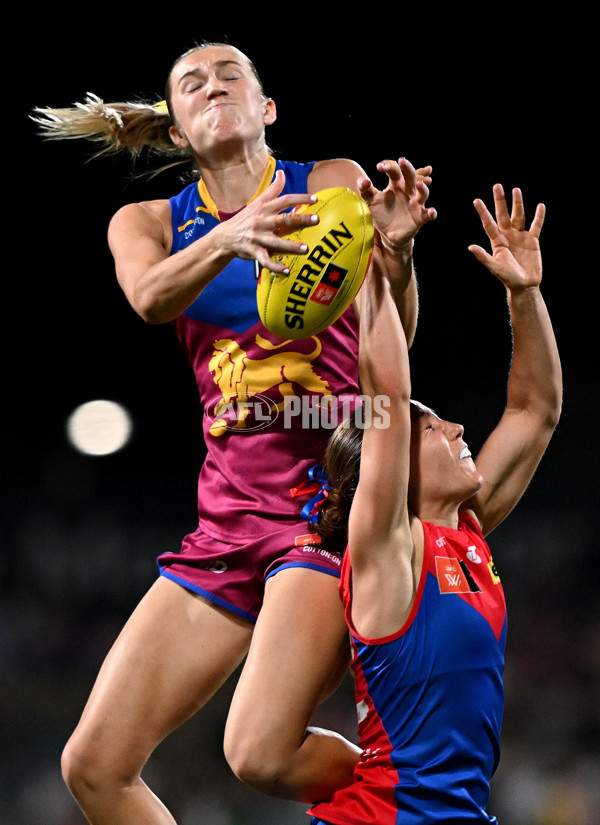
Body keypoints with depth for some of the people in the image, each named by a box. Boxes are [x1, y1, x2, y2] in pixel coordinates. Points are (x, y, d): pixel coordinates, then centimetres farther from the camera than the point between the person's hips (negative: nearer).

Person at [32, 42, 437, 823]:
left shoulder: (333, 184, 3)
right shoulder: (147, 223, 11)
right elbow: (151, 297, -14)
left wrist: (395, 250, -32)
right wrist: (229, 238, -35)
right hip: (230, 516, 5)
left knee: (260, 754, -23)